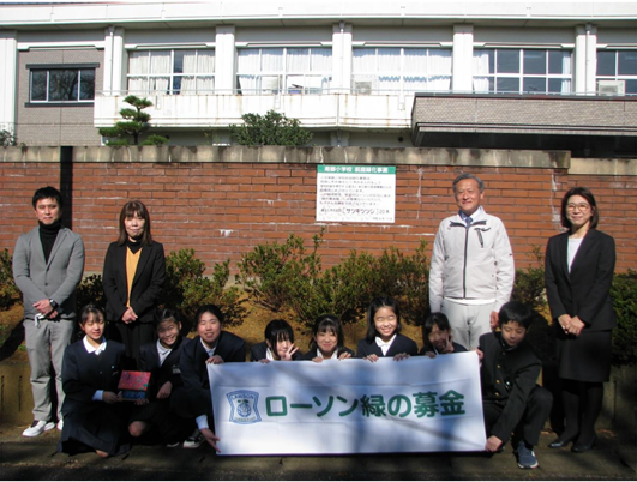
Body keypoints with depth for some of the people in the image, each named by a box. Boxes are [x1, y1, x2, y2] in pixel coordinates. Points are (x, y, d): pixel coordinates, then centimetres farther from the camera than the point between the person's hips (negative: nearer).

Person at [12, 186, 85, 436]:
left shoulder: (73, 240, 6)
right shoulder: (25, 240, 13)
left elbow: (74, 276, -3)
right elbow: (20, 275, 2)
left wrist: (53, 301, -15)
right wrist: (42, 303, -10)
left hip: (63, 315, -2)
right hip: (34, 315, 2)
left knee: (64, 369, -1)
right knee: (38, 371, 7)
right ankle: (42, 417, 17)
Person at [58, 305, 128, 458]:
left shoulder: (118, 349, 9)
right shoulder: (72, 351, 6)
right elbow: (69, 385, -2)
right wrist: (100, 394, -12)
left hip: (110, 406, 0)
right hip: (80, 406, 1)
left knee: (105, 451, -23)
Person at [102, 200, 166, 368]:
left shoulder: (155, 249, 2)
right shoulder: (114, 248, 10)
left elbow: (157, 285, -3)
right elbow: (107, 283, 5)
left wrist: (135, 309, -11)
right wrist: (122, 311, -8)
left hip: (144, 318, -2)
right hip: (117, 317, 2)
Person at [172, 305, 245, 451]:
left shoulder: (236, 344, -15)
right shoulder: (189, 350, -14)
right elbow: (194, 389, -21)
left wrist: (223, 365, -33)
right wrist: (203, 428, -31)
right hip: (203, 396, 1)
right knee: (178, 397, -28)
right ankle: (200, 429, 0)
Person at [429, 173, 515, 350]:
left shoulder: (494, 224, 4)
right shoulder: (446, 225, 9)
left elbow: (506, 270, 2)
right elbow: (436, 270, 10)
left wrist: (500, 307, -4)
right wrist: (435, 308, 7)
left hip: (485, 305, -2)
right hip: (452, 305, 2)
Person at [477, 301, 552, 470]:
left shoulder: (530, 358, -17)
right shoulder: (486, 341, -6)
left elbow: (518, 398, -26)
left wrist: (499, 435, -34)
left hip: (518, 407, -1)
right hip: (490, 404, 1)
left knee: (543, 397, -32)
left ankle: (525, 443, -10)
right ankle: (490, 437, 2)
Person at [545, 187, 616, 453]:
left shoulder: (603, 242, -2)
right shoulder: (555, 243, 9)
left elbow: (603, 282, -8)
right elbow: (550, 281, 6)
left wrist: (582, 318, -13)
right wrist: (561, 314, -7)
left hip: (594, 322, -3)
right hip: (565, 322, 3)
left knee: (591, 378, 3)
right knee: (567, 377, 7)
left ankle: (588, 432, 15)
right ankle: (570, 428, 19)